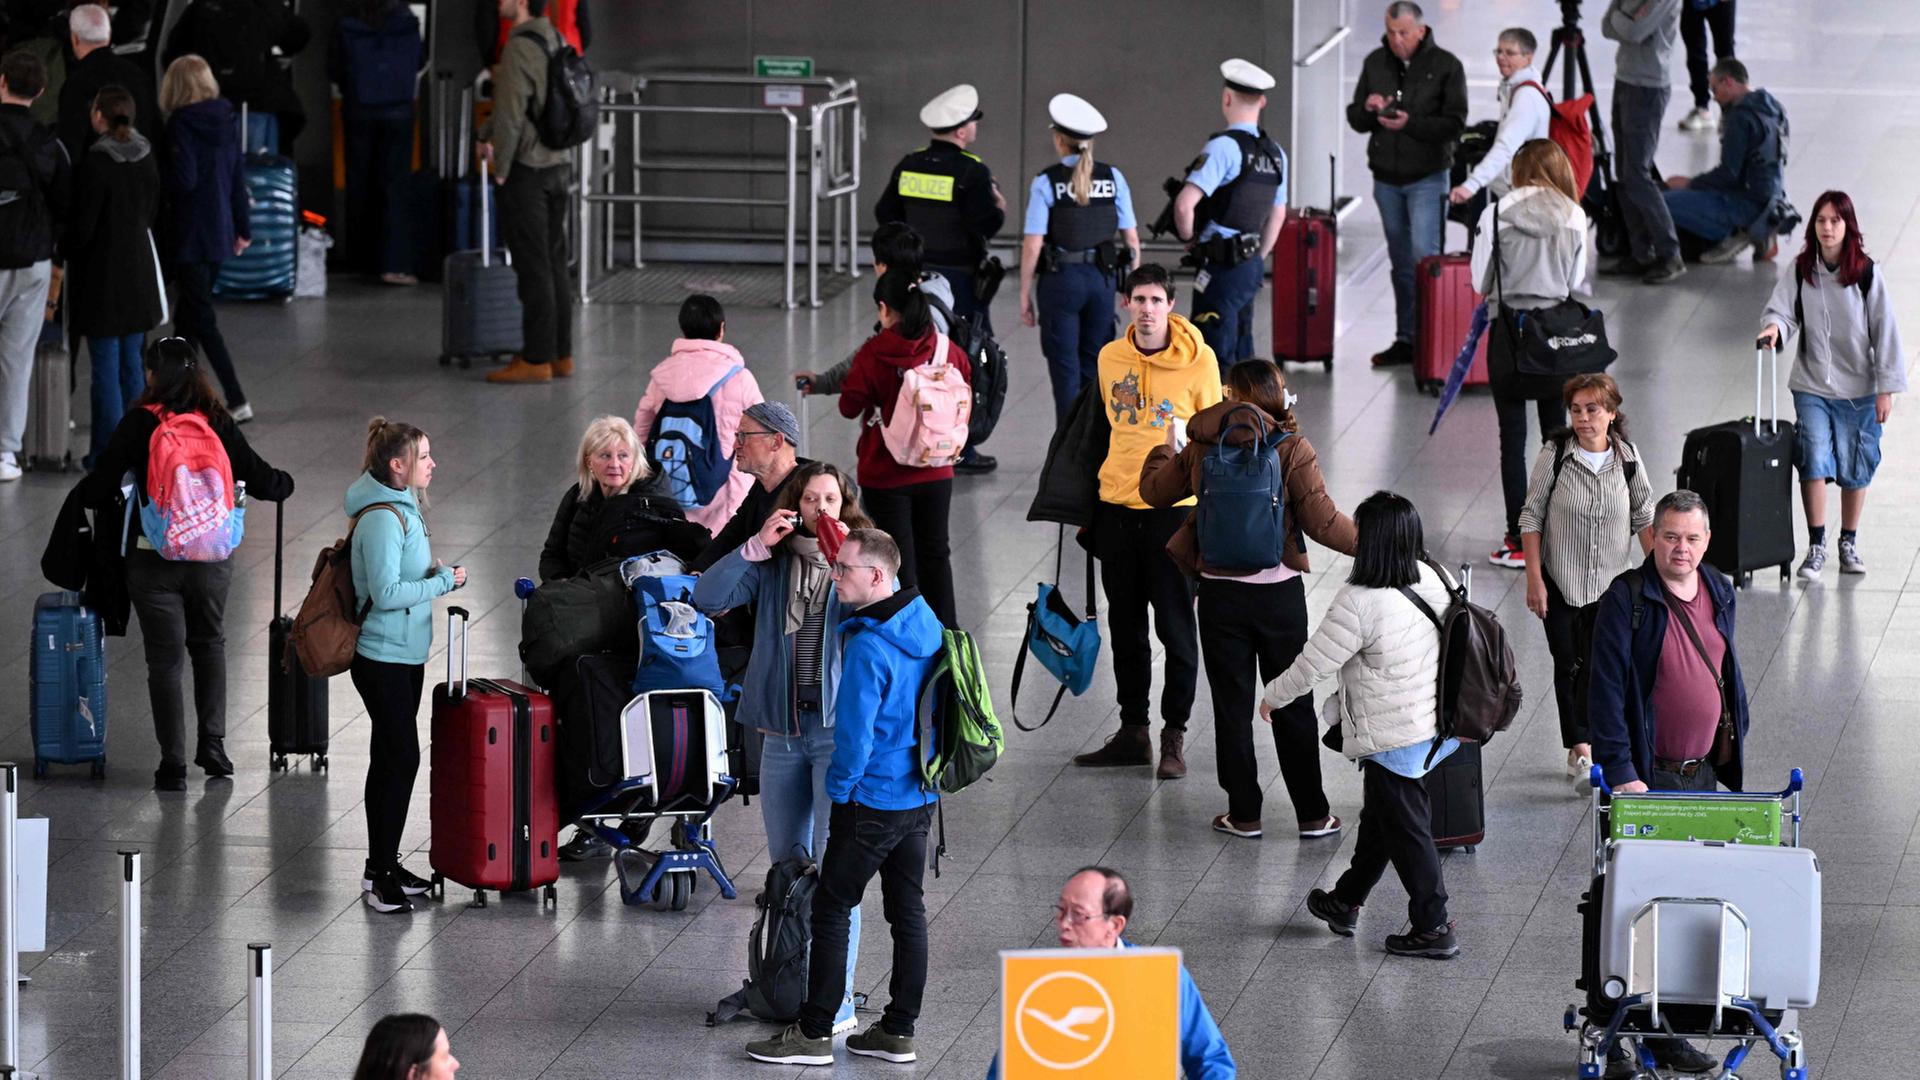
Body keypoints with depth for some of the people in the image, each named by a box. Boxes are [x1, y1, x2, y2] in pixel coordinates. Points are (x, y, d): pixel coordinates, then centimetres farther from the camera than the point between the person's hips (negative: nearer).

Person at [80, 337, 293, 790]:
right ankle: (212, 744, 21)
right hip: (211, 555, 3)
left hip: (154, 560, -3)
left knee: (165, 659, 5)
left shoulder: (139, 423, -11)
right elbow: (258, 479, 2)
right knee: (210, 643, 24)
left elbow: (100, 484, -11)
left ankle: (173, 765, 4)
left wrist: (103, 501, 12)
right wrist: (284, 484, 24)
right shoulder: (219, 424, -4)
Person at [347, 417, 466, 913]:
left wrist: (436, 574, 8)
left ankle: (383, 865, 22)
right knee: (400, 759, -9)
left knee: (391, 759, 14)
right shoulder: (382, 519, -21)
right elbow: (387, 593, -25)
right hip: (384, 658, -10)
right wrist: (444, 583, -18)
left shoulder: (402, 509, 11)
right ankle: (380, 875, -6)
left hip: (404, 654, 10)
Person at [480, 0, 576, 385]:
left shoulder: (520, 48, -18)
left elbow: (510, 113, -18)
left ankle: (536, 359, -2)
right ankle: (560, 353, 16)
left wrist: (501, 169, -9)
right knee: (553, 262, 12)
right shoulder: (554, 40, 10)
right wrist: (485, 134, 26)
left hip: (526, 169, -8)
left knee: (532, 265, -5)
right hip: (559, 163, 8)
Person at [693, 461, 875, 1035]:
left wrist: (847, 557, -22)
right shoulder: (771, 565, 8)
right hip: (782, 731, 4)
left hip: (841, 729, -4)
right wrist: (758, 545, -11)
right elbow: (707, 598, -4)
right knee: (786, 865, 12)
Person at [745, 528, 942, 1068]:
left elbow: (854, 735, -21)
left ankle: (815, 1033, 5)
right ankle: (898, 1032, 18)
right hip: (920, 797, 9)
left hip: (873, 801, -9)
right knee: (908, 911, 12)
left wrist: (837, 792, -7)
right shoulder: (926, 623, 3)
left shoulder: (868, 647, -23)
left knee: (831, 909, 1)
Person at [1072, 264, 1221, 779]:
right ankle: (1133, 730, 22)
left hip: (1174, 506, -4)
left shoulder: (1198, 360, -8)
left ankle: (1174, 736, 9)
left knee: (1175, 625, 0)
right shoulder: (1110, 358, 4)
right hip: (1117, 505, 4)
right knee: (1125, 625, 12)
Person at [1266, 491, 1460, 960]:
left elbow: (1313, 664, -17)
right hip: (1433, 727, 8)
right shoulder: (1431, 580, -4)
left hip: (1391, 738, -8)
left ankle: (1433, 927, 11)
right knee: (1378, 818, 23)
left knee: (1406, 831, 5)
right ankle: (1346, 902, 39)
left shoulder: (1359, 603, -24)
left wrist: (1273, 695, 2)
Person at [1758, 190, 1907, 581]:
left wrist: (1886, 389, -4)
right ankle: (1815, 546, -1)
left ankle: (1849, 544, 25)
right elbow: (1782, 309, -6)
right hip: (1812, 386, 0)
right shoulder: (1801, 272, -2)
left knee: (1855, 469, 8)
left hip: (1859, 388, 0)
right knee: (1814, 461, -12)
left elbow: (1885, 332, -3)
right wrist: (1774, 326, -32)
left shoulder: (1867, 275, -7)